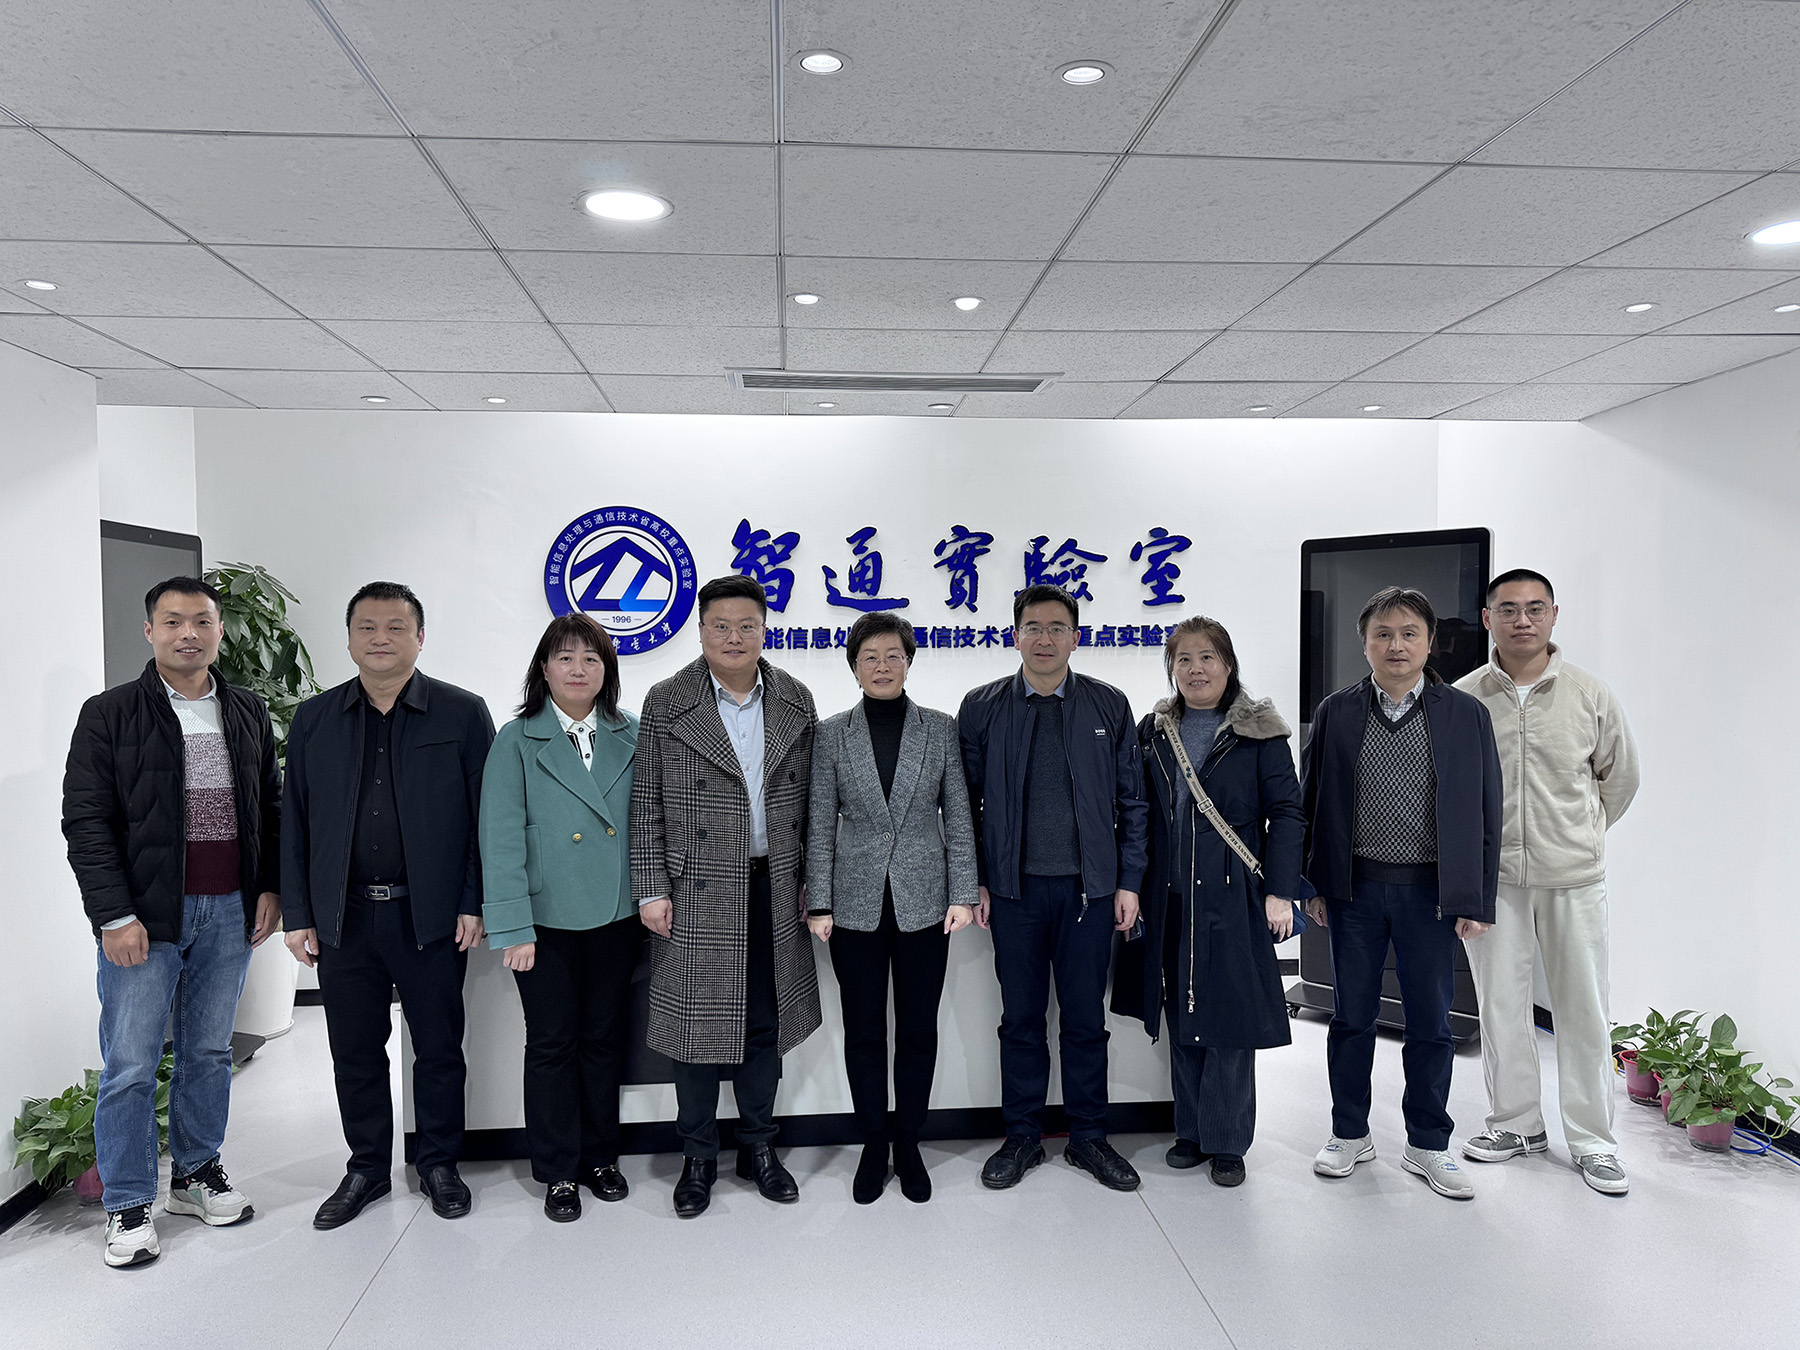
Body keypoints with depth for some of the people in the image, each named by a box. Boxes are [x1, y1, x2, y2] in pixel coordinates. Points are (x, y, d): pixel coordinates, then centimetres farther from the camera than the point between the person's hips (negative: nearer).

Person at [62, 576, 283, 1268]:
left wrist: (270, 888, 5)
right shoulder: (110, 713, -3)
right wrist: (114, 915, -12)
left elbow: (271, 807, 14)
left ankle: (198, 1174, 29)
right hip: (143, 917, -3)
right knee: (130, 1065, 2)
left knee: (210, 1053, 13)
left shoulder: (248, 713, 9)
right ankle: (128, 1206, 16)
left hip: (230, 912, 4)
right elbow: (85, 820, -6)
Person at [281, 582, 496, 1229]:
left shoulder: (463, 714, -1)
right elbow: (294, 822, 9)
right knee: (355, 1052, 12)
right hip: (343, 917, 3)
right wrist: (298, 915, 4)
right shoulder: (314, 719, 8)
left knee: (439, 1049, 9)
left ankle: (440, 1164, 27)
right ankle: (367, 1168, 30)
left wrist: (475, 905, -8)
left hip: (432, 917, -2)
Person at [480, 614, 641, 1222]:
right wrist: (512, 927, -12)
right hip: (548, 919, -2)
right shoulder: (517, 741, -4)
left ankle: (601, 1155, 31)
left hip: (616, 916, 2)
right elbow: (501, 840, -7)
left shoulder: (631, 736, 4)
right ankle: (558, 1172, 24)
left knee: (605, 1037, 14)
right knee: (552, 1043, 8)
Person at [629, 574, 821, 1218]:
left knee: (765, 1021, 12)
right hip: (697, 894, -2)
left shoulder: (795, 702, 5)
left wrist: (809, 881, 6)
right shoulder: (667, 703, -3)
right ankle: (698, 1156, 23)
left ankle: (758, 1146, 29)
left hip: (774, 892, 3)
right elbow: (646, 806, -2)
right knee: (697, 1022, 5)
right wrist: (651, 890, -6)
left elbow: (807, 800, 9)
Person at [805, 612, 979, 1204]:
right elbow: (821, 825, 1)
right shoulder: (832, 735, 1)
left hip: (923, 904, 0)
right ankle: (873, 1145, 25)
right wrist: (818, 904, -3)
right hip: (857, 905, 0)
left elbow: (958, 818, 3)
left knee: (918, 1031, 9)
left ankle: (908, 1145, 25)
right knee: (863, 1032, 9)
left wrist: (963, 894, -3)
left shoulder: (941, 729, 1)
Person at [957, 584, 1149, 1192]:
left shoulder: (1109, 706, 3)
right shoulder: (982, 707, 2)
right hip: (1014, 889, 0)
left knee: (1086, 1018, 9)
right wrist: (975, 881, 0)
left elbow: (1132, 801, 5)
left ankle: (1088, 1138, 24)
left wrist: (1129, 881, 1)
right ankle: (1022, 1138, 24)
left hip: (1089, 887, 0)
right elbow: (965, 803, 5)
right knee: (1021, 1017, 9)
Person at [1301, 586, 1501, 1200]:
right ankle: (1350, 1134, 27)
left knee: (1431, 1022, 8)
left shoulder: (1465, 714, 1)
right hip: (1355, 889, 1)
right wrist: (1315, 885, 2)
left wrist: (1476, 900, -2)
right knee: (1352, 1016, 11)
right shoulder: (1336, 712, 2)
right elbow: (1313, 803, 5)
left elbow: (1484, 813, 2)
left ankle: (1428, 1145, 25)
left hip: (1431, 891, 0)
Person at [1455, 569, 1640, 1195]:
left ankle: (1592, 1138, 21)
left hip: (1572, 876, 0)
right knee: (1500, 1004, 9)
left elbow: (1620, 775, 13)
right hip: (1491, 875, 0)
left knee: (1584, 1008, 6)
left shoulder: (1590, 696, -1)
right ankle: (1516, 1122, 26)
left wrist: (1583, 833, 14)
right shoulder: (1462, 699, -2)